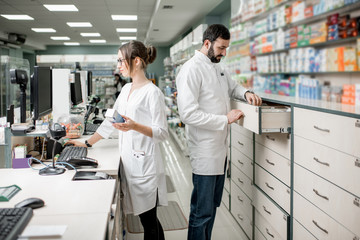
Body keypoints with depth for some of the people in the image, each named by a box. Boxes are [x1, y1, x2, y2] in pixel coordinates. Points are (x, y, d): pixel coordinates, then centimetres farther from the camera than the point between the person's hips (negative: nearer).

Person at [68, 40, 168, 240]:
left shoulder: (152, 92, -11)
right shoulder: (126, 89, 14)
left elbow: (162, 132, -14)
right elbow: (110, 121, 21)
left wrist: (134, 126, -28)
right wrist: (87, 143, 23)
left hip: (144, 164, -7)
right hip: (128, 161, 7)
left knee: (148, 221, 1)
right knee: (148, 220, 13)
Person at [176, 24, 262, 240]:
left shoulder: (218, 67, 12)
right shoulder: (192, 69, -15)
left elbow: (232, 86, 32)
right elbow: (188, 113, -23)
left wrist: (246, 92, 9)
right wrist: (225, 119, -20)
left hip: (220, 147, 9)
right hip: (205, 151, -9)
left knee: (213, 205, 19)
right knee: (202, 211, -1)